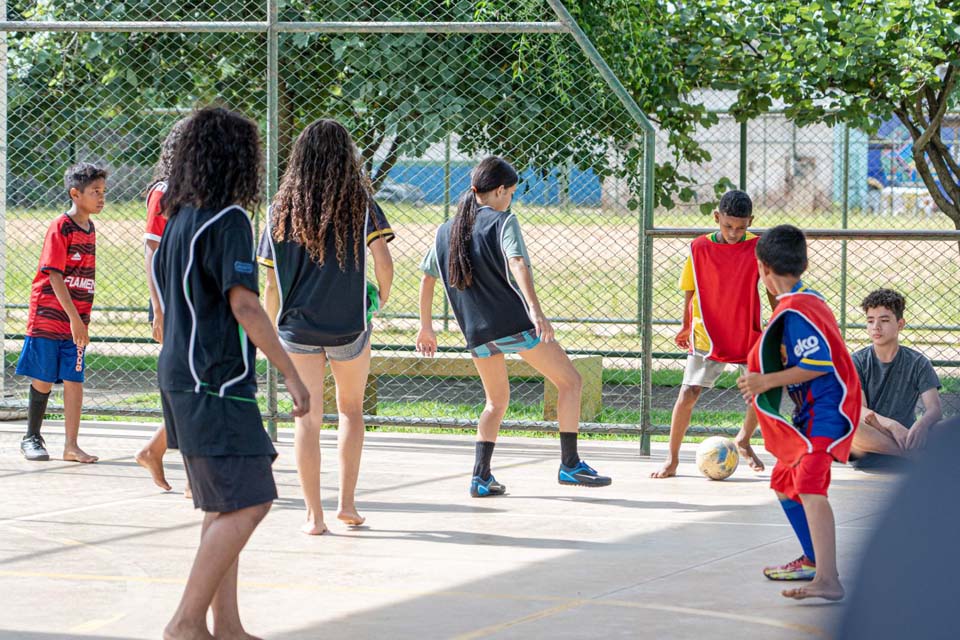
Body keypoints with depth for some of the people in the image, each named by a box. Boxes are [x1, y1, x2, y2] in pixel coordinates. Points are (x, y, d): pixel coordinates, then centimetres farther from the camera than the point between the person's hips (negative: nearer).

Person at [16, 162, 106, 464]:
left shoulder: (90, 229, 10)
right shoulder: (60, 228, -12)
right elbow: (54, 276, -16)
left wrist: (83, 320, 14)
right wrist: (74, 318, -19)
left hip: (76, 319, 6)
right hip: (50, 316, -6)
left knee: (74, 381, 1)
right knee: (43, 380, 2)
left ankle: (71, 445, 3)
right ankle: (32, 438, 18)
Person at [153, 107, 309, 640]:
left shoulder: (179, 218, 14)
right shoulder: (228, 220, -14)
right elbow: (242, 303, -21)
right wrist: (291, 373, -18)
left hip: (182, 378, 10)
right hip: (217, 382, -10)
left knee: (225, 506, 14)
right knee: (248, 503, -10)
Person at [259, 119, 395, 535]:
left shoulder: (283, 208, 1)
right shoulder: (359, 203, -4)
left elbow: (272, 283, 2)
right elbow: (382, 262, -12)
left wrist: (271, 330, 14)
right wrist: (381, 298, 8)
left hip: (298, 326, 1)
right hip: (350, 324, -1)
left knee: (308, 418, 5)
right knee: (351, 409, 18)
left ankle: (314, 515, 3)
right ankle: (347, 501, 14)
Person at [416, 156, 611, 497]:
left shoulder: (445, 231, 14)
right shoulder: (502, 221, -4)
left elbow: (427, 279, 19)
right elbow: (517, 264, -20)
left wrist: (426, 327, 28)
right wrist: (535, 309, -31)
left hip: (477, 333, 6)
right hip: (514, 322, -6)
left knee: (497, 401, 22)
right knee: (570, 382, 6)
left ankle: (481, 476, 9)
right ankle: (570, 465, 1)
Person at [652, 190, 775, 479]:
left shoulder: (757, 247, -7)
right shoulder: (699, 248, -8)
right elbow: (690, 291, 4)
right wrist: (686, 327, 10)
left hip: (747, 334, 1)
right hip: (707, 335, -1)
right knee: (688, 393, -12)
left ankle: (744, 440, 27)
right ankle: (672, 458, 1)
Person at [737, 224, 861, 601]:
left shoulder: (794, 311, -18)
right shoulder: (808, 300, 13)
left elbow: (819, 364, -24)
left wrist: (767, 381, -19)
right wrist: (765, 381, 21)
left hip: (828, 411, -11)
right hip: (812, 412, 11)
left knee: (809, 485, -25)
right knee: (784, 482, 24)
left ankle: (828, 581, -38)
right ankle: (814, 560, 38)